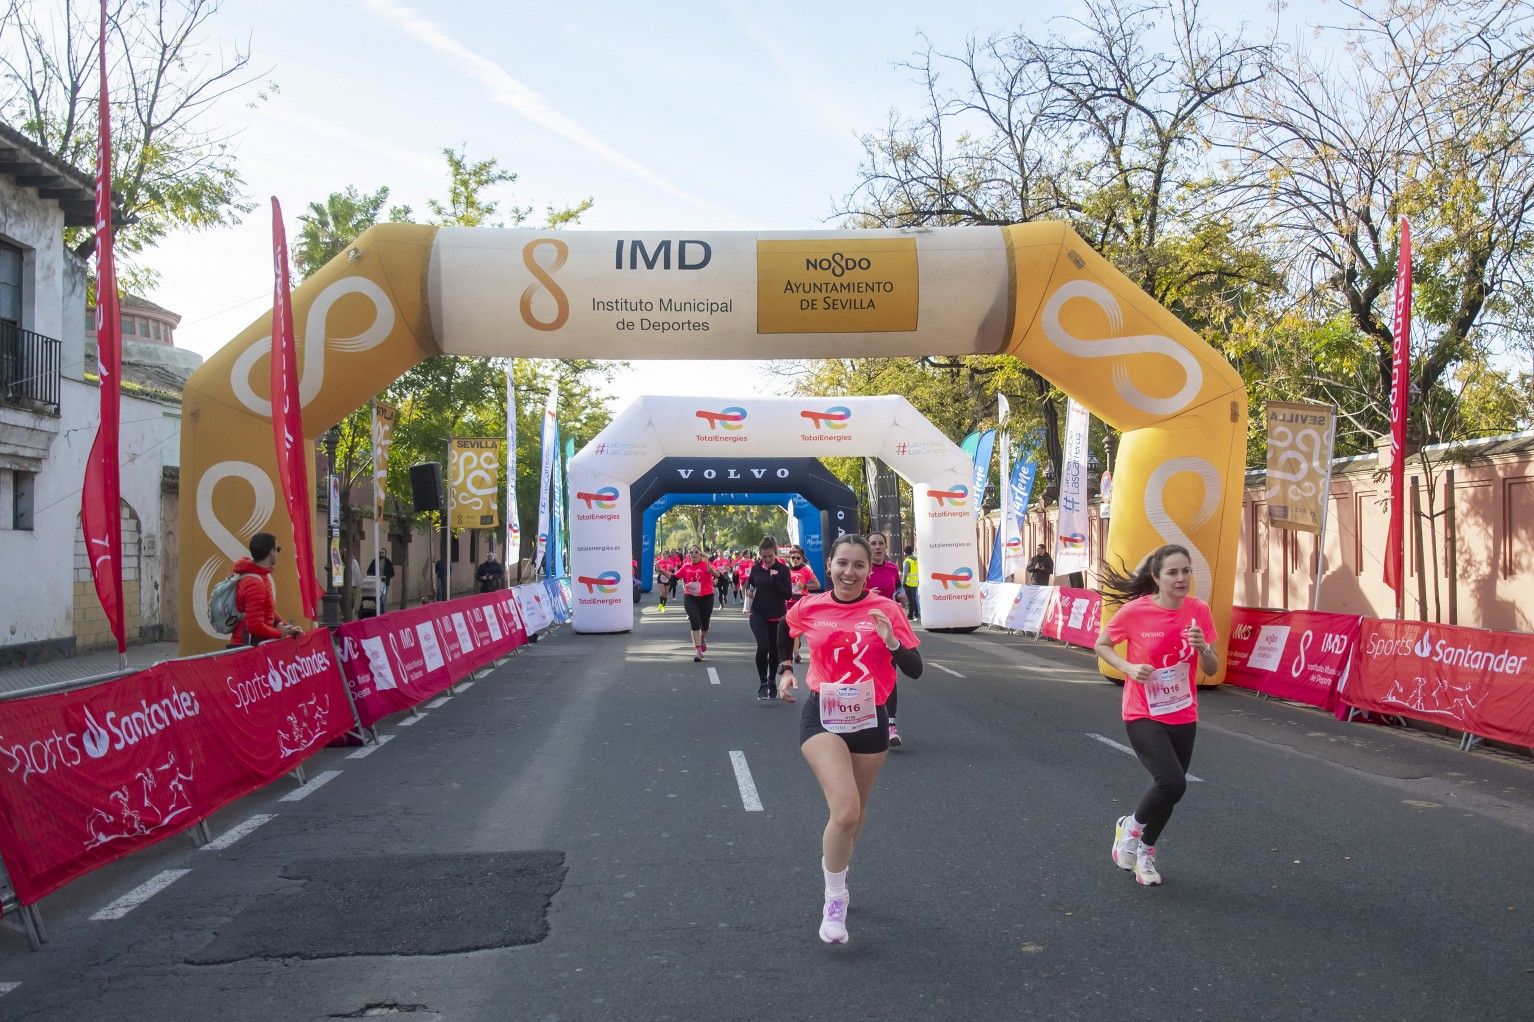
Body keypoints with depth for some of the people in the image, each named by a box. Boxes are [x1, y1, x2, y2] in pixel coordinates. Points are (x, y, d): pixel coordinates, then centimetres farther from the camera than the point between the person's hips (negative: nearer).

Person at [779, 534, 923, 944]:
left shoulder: (885, 609, -8)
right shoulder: (810, 608, -5)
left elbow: (915, 670, -10)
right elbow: (784, 627, 20)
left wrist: (890, 640, -27)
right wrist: (786, 670, 12)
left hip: (869, 718, 2)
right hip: (823, 716, -2)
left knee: (856, 812, 19)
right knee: (845, 812, -20)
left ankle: (837, 877, 48)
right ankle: (834, 901, 1)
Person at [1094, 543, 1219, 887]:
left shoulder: (1199, 611, -7)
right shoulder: (1134, 611, -17)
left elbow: (1211, 670, -2)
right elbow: (1102, 645, -2)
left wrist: (1203, 647, -23)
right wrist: (1129, 668, -20)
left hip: (1183, 716, 5)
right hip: (1143, 716, -4)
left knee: (1169, 787, 14)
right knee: (1172, 783, -19)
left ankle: (1145, 851, 40)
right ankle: (1130, 827, 12)